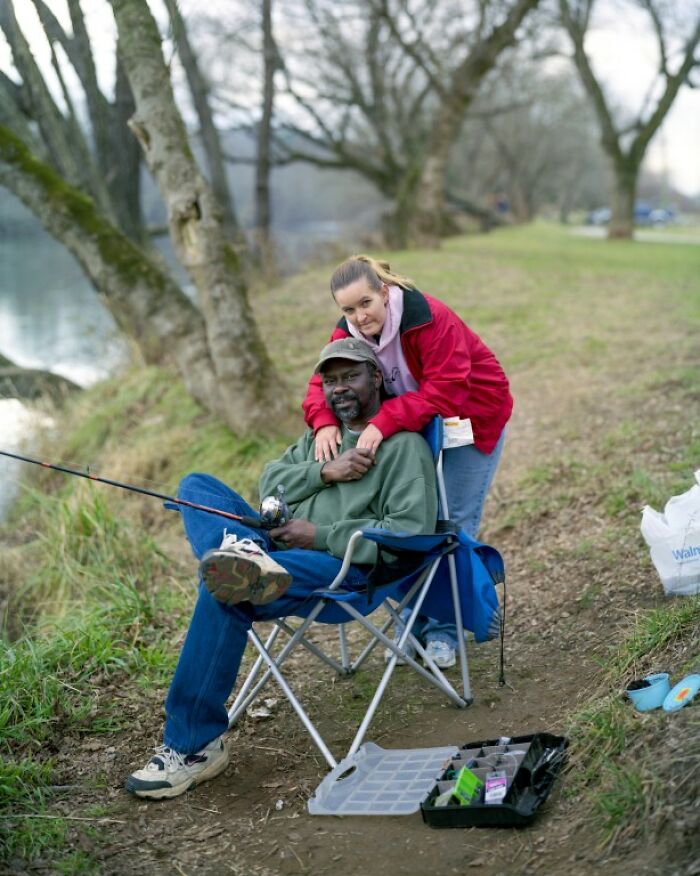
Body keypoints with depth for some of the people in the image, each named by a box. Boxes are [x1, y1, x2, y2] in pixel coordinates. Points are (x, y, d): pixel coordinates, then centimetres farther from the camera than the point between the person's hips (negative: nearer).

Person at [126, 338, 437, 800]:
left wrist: (319, 536, -13)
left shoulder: (405, 445, 1)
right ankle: (244, 555, -36)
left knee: (221, 596, -32)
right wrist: (324, 471, -5)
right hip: (282, 546, 9)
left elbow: (414, 531, -12)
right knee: (197, 485, -2)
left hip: (344, 567, -8)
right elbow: (270, 482, 14)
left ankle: (193, 745, -23)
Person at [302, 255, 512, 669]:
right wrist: (325, 421, -38)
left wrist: (385, 422, -47)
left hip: (473, 417, -6)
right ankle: (414, 622, 18)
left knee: (455, 523, -3)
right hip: (416, 423, 6)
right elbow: (325, 382, -16)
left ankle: (443, 631, 8)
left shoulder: (430, 320, -33)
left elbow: (445, 393, -38)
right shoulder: (350, 332, -12)